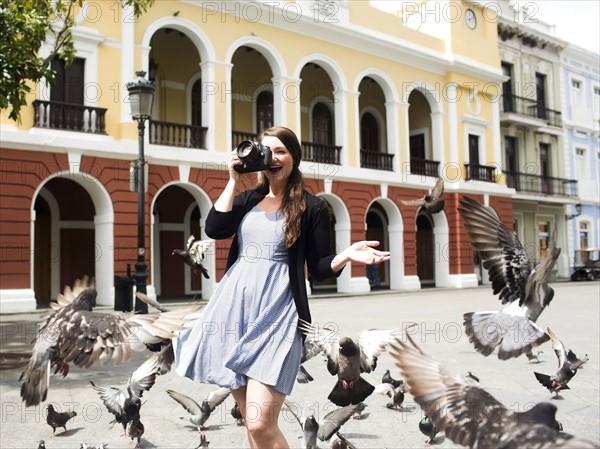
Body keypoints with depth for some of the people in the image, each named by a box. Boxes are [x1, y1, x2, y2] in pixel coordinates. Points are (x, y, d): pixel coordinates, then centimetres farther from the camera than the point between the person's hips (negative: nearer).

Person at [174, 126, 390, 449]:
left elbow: (319, 268, 2)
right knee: (249, 418, 11)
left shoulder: (311, 207, 4)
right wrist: (234, 180, 1)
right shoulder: (246, 199, 15)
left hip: (275, 311, -4)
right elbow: (214, 229, -2)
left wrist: (345, 256, -18)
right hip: (234, 306, 5)